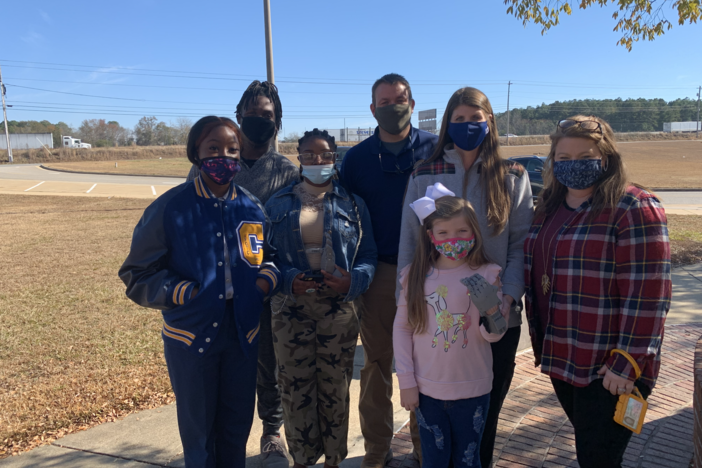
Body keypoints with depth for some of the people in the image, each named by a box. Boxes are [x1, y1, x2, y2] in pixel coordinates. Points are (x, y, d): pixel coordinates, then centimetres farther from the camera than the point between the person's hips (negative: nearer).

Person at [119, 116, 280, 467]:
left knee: (237, 425, 18)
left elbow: (271, 256, 12)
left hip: (243, 333, 3)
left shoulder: (253, 208, -1)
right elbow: (138, 274, -5)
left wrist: (267, 278, -9)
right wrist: (183, 293, -18)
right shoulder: (170, 208, -10)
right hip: (190, 335, -3)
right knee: (197, 428, 15)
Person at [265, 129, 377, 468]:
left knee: (335, 389, 11)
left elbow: (368, 256, 3)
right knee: (296, 389, 8)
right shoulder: (278, 204, 5)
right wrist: (288, 280, -15)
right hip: (291, 312, 1)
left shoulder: (352, 204, 4)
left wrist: (352, 280, -17)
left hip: (339, 313, 0)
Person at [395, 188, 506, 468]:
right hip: (427, 389, 1)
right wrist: (406, 381, -2)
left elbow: (495, 335, -6)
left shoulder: (486, 275, -6)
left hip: (473, 391, 0)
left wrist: (491, 311, -27)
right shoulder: (415, 275, -4)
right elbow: (401, 329, 0)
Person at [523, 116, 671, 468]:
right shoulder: (550, 207, 9)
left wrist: (627, 363, -19)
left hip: (607, 371, -6)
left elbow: (646, 295, -19)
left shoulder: (633, 208, -14)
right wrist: (540, 341, 14)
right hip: (561, 361, 7)